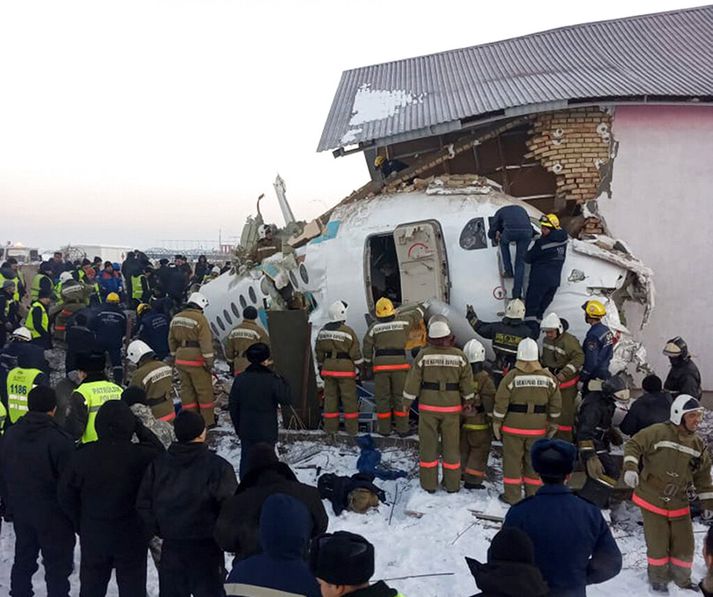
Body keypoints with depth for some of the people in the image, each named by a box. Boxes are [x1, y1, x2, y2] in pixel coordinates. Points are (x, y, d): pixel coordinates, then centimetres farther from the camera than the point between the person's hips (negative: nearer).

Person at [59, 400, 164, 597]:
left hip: (92, 535, 3)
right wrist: (140, 428, -1)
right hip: (132, 537, -2)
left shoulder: (82, 456, -12)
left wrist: (80, 524, 11)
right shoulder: (141, 455, -23)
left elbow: (66, 494, -2)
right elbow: (159, 453, 0)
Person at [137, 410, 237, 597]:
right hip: (206, 548, -4)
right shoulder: (218, 466, -17)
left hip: (171, 547, 4)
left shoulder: (157, 465, -2)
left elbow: (143, 505, 3)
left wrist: (161, 531, 12)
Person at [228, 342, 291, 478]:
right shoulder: (272, 380, -17)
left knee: (246, 459, 15)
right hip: (267, 431, -4)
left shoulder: (240, 379, -3)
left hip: (246, 431, 4)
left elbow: (233, 406, 3)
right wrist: (284, 383, 3)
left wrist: (237, 426, 14)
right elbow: (287, 400, -9)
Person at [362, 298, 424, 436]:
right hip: (399, 364, 1)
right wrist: (423, 306, 39)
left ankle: (384, 428, 13)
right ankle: (402, 428, 9)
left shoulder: (374, 327, -2)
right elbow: (416, 315, 19)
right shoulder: (402, 321, 0)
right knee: (400, 396, 7)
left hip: (381, 365, 0)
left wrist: (368, 363, 17)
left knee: (382, 397, 8)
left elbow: (367, 348, 2)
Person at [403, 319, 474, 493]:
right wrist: (468, 400, 17)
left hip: (428, 407, -1)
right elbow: (467, 381, 1)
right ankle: (452, 484, 21)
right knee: (451, 445, 12)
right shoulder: (458, 355, -5)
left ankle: (429, 483, 15)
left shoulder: (424, 355, -10)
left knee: (428, 444, 9)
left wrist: (407, 402, 4)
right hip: (451, 407, 1)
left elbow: (413, 380, -7)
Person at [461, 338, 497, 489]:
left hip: (462, 420, 5)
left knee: (463, 448, 19)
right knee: (480, 450, 6)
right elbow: (489, 402, -15)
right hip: (479, 424, -5)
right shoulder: (485, 379, -18)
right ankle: (472, 480, 5)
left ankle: (460, 475, 29)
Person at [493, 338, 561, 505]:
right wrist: (553, 423, 17)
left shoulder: (511, 377, -13)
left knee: (512, 460, 7)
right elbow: (556, 404, 5)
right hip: (537, 428, 3)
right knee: (534, 461, 14)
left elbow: (501, 403, -10)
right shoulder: (548, 378, -2)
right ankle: (534, 495, 22)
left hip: (513, 427, -3)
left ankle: (512, 496, 13)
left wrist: (497, 422, 1)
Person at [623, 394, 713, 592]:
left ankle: (681, 578, 38)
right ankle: (658, 579, 29)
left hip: (679, 504, 5)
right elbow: (633, 445, -13)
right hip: (651, 500, -5)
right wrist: (630, 467, -27)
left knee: (684, 545, 12)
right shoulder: (658, 432, -17)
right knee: (658, 545, 4)